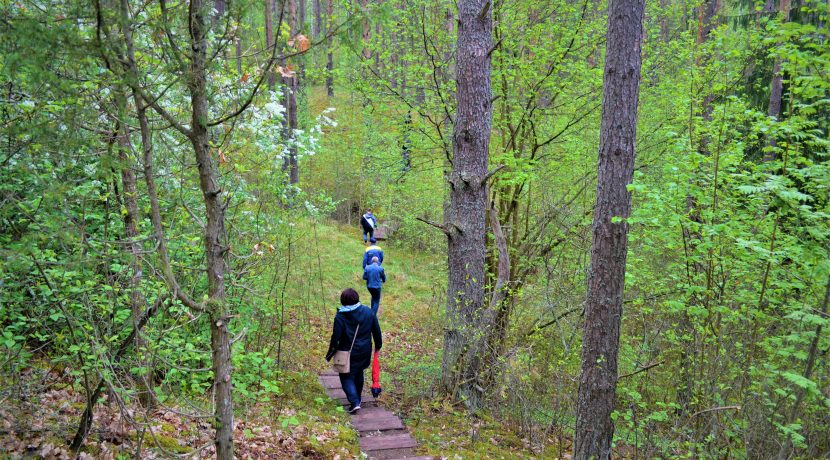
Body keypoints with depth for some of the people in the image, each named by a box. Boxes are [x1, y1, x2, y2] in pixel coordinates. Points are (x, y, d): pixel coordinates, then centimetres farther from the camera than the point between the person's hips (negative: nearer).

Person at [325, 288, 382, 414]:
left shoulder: (340, 316, -17)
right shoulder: (368, 312, -4)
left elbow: (335, 337, -14)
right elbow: (376, 330, 4)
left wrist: (330, 353, -1)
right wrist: (378, 345, 19)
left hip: (348, 353, -5)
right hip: (364, 352, 5)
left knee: (347, 377, 7)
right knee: (358, 375, 24)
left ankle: (354, 402, -8)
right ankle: (357, 398, 39)